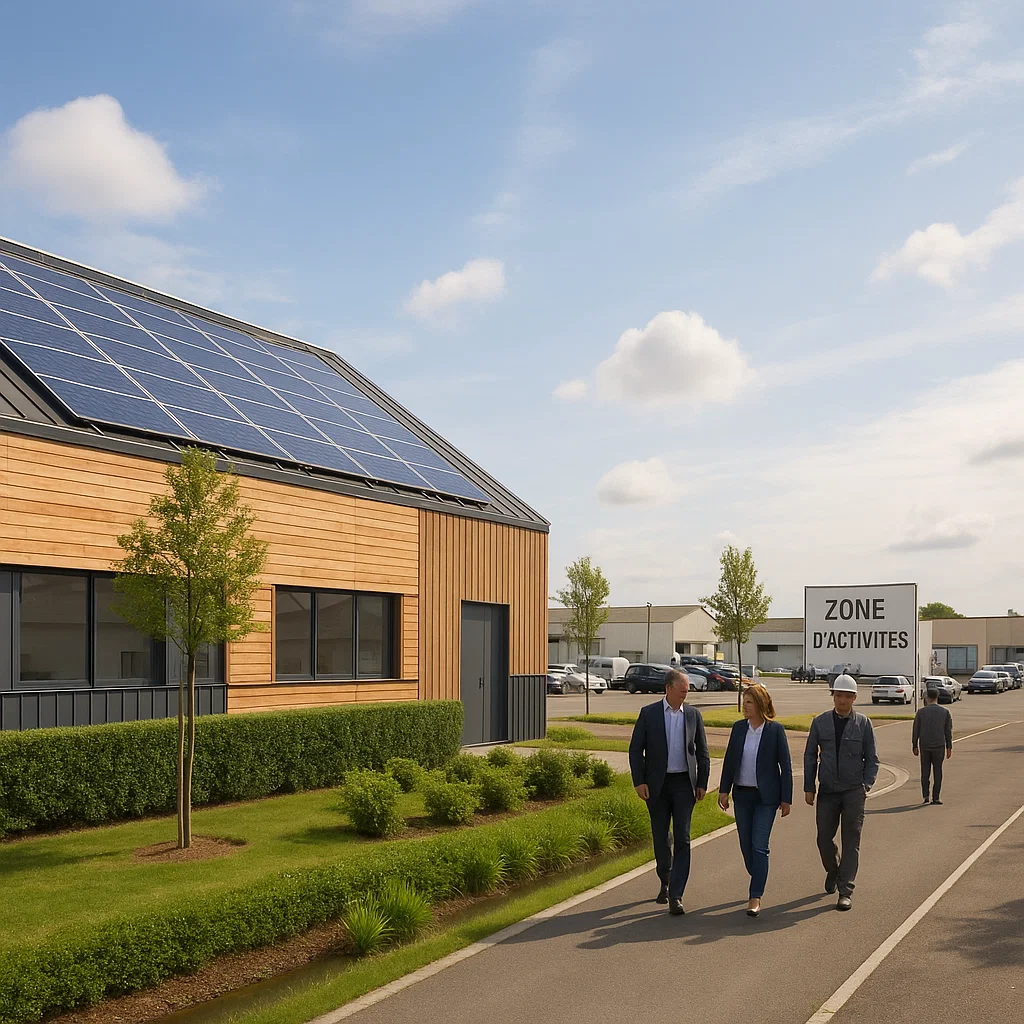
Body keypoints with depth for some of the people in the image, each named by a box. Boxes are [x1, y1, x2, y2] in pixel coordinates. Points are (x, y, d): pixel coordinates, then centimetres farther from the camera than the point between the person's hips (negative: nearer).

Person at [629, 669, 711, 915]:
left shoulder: (693, 715, 5)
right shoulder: (648, 713, -1)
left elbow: (702, 752, 10)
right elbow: (635, 749, -1)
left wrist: (702, 783, 4)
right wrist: (639, 782, -8)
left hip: (684, 783, 0)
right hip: (657, 784, 0)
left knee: (682, 839, -7)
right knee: (661, 838, 9)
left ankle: (676, 896, -6)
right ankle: (665, 882, 32)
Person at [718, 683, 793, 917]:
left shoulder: (775, 730, -7)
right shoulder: (738, 727, 3)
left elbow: (785, 766, -4)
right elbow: (729, 760, 8)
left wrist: (786, 799, -5)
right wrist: (724, 790, 3)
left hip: (766, 796, -4)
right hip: (742, 794, 4)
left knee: (759, 846, -9)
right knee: (746, 845, 10)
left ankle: (756, 897, -7)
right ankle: (758, 883, 31)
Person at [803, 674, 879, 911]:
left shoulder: (863, 723, 1)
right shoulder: (820, 722, 4)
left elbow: (871, 759, 6)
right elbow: (810, 756, 9)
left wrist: (866, 785, -6)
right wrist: (808, 787, 4)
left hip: (854, 791, -2)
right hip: (827, 791, 2)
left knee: (851, 842, -2)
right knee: (824, 838, 6)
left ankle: (846, 891, 2)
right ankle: (833, 870, 36)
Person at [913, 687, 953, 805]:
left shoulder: (921, 712, -3)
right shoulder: (945, 712, -2)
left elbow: (916, 730, 0)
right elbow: (948, 731, 0)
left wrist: (915, 746, 9)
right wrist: (949, 748, 6)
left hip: (924, 746, 0)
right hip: (939, 746, 0)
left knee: (925, 772, 11)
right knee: (937, 772, 7)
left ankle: (925, 795, 1)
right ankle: (935, 798, 5)